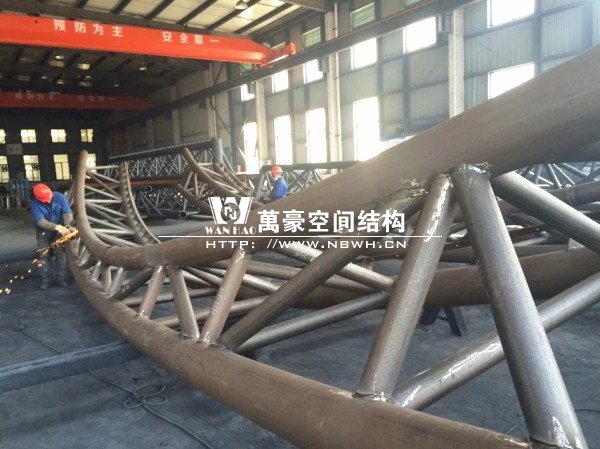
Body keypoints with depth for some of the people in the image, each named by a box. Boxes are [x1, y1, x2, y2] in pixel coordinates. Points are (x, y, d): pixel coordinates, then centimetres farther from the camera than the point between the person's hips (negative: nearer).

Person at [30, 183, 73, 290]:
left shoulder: (60, 197, -21)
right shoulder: (35, 205, -24)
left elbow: (67, 213, -23)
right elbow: (41, 222, -33)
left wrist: (66, 227, -41)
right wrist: (58, 227, -46)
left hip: (59, 231, 0)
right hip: (43, 232, 0)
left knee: (60, 253, -1)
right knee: (44, 255, 0)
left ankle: (61, 278, 6)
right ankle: (45, 279, 8)